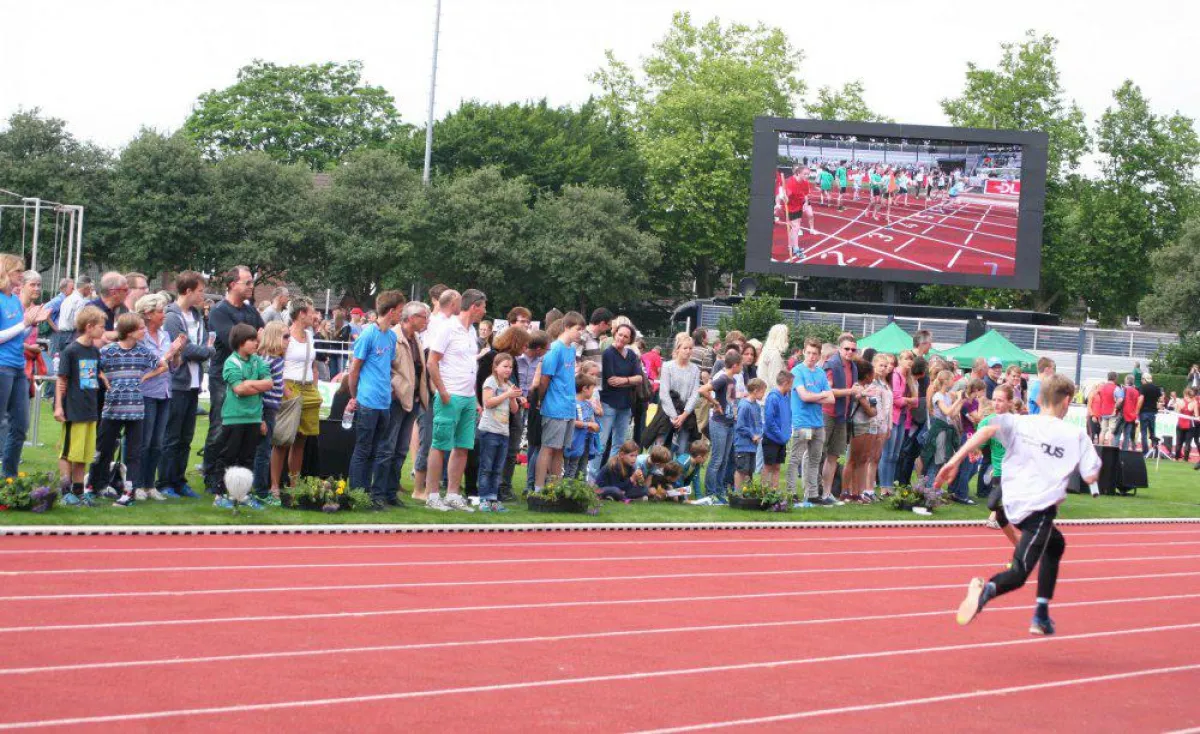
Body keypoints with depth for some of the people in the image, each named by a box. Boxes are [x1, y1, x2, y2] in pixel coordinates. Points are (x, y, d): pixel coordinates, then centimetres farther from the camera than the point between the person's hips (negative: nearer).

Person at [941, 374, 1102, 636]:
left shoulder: (1019, 423, 6)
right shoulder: (1076, 435, 1)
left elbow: (988, 430, -13)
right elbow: (1090, 476, -1)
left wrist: (955, 460, -18)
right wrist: (1093, 457, 21)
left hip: (1014, 506, 5)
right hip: (1040, 509, -5)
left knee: (1055, 544, 31)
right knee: (1018, 574, -6)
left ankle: (1042, 615, 27)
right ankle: (987, 590, -42)